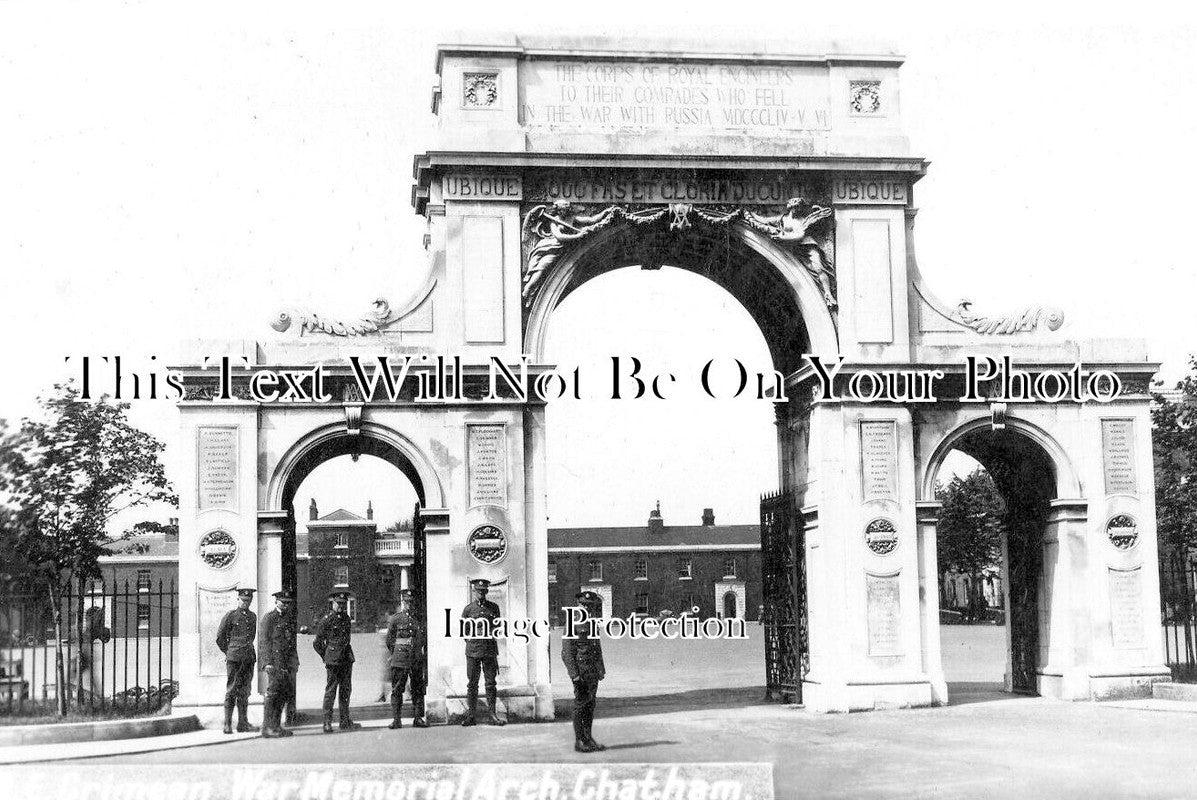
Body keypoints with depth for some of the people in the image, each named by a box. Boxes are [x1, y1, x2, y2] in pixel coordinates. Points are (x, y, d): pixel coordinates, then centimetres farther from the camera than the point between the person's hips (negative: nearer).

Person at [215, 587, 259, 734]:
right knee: (232, 691, -5)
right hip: (234, 659, -5)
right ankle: (227, 725, -2)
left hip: (249, 658, 5)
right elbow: (219, 638, 2)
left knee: (244, 692, 7)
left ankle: (243, 723, 10)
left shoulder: (253, 617, 13)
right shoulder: (230, 616, -3)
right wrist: (229, 653, 6)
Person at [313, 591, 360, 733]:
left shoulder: (347, 619, 12)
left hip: (347, 660, 6)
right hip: (333, 662, -6)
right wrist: (326, 657, 1)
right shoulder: (326, 621, -7)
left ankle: (345, 721, 15)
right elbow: (317, 642, -2)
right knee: (330, 691, -4)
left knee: (346, 690, 9)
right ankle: (327, 723, -1)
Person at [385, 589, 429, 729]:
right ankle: (396, 719, 1)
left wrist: (419, 653, 13)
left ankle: (418, 718, 11)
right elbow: (389, 641, 7)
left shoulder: (418, 618, 10)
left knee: (418, 689, 5)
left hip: (417, 659, 3)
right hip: (400, 660, -3)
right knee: (397, 690, -3)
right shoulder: (395, 619, 1)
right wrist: (394, 655, 9)